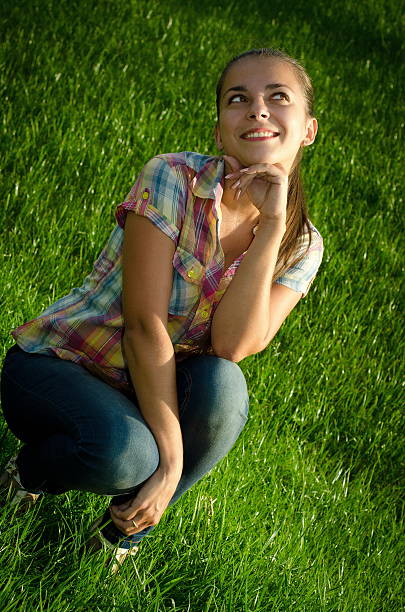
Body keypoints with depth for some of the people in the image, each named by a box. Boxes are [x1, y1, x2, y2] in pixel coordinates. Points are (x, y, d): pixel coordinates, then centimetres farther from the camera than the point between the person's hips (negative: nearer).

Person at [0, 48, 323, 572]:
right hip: (54, 368, -4)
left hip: (150, 392, 4)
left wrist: (271, 223, -26)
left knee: (222, 385, -31)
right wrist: (169, 461, -26)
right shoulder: (174, 179, -18)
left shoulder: (301, 244, -4)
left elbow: (231, 345, -21)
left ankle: (123, 531, -7)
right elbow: (144, 326, -22)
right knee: (125, 453, -36)